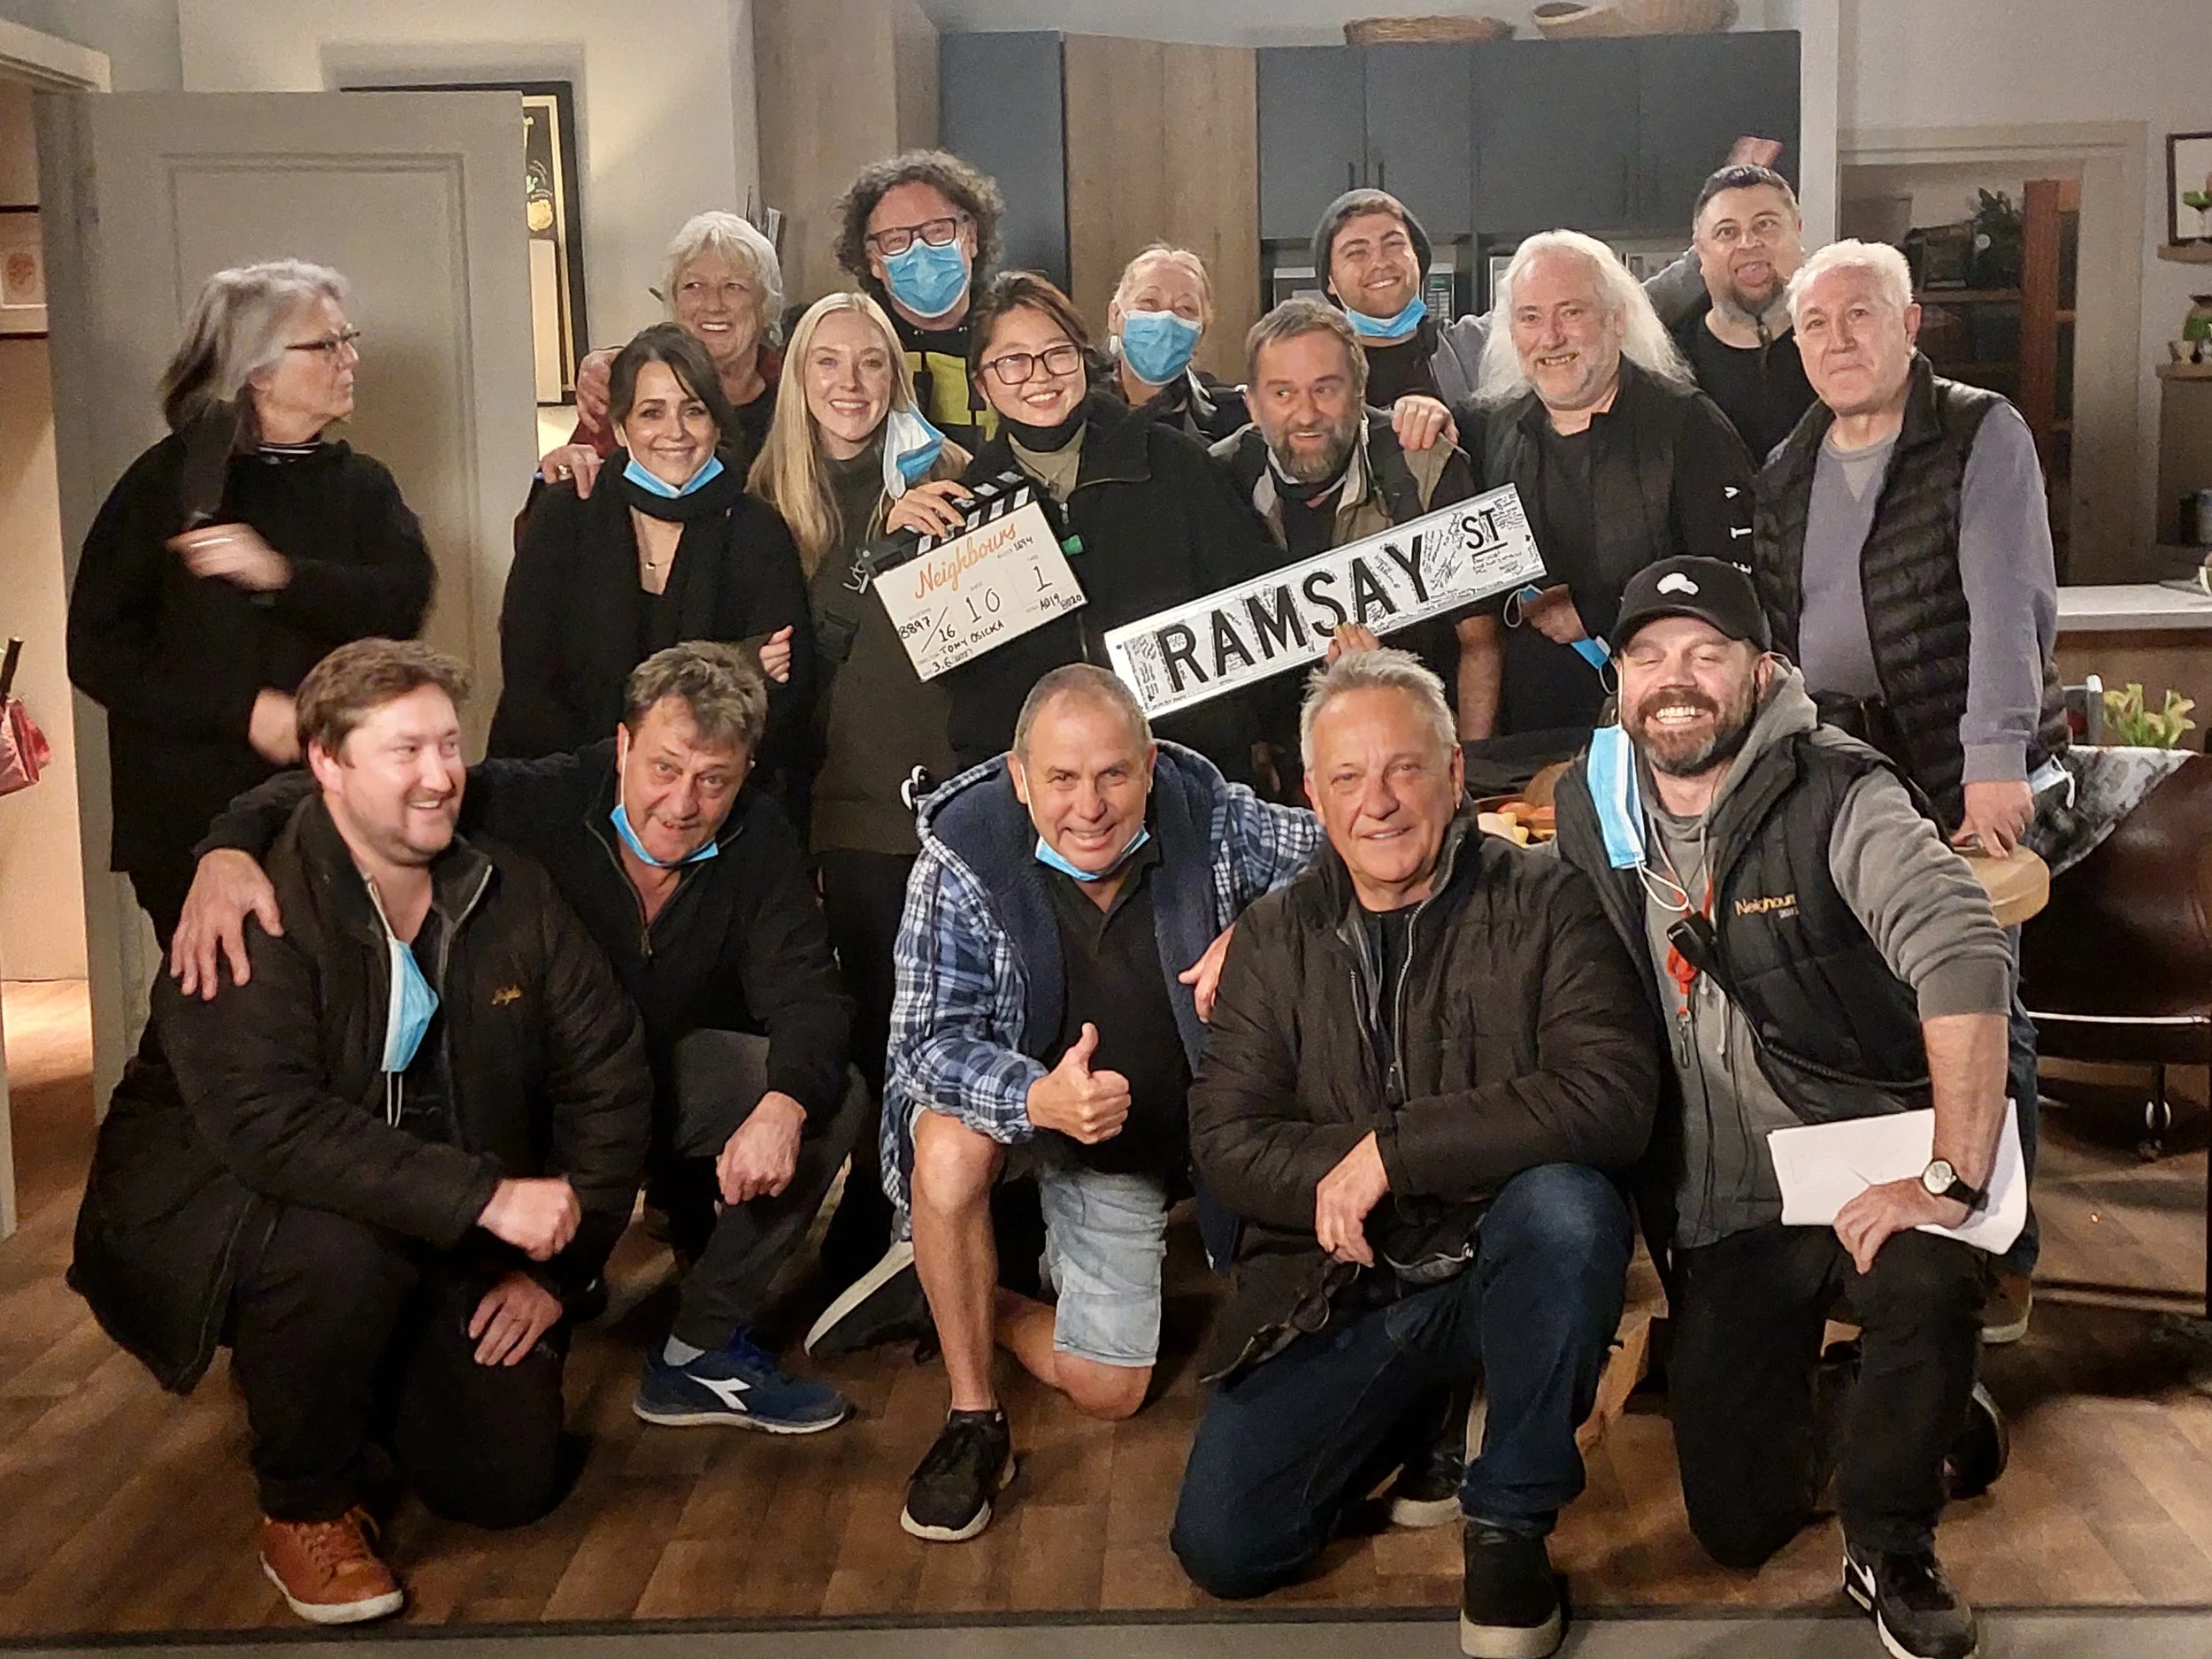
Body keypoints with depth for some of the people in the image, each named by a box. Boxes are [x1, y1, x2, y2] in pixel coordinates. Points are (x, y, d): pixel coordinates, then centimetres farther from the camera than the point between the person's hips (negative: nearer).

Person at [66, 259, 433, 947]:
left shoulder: (360, 484, 11)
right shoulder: (168, 480, 2)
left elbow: (401, 605, -7)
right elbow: (97, 650, -3)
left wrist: (282, 575, -22)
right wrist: (244, 710, -13)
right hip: (192, 816, -2)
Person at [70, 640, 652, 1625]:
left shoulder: (510, 895, -5)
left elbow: (606, 1073, 0)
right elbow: (269, 1125, -35)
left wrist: (560, 1267, -7)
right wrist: (486, 1198, -38)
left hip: (439, 1239, 5)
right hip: (227, 1206, -5)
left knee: (513, 1480, -2)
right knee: (339, 1252, -38)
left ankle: (354, 1377, 29)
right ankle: (303, 1509, -9)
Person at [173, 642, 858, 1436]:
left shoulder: (758, 842, -11)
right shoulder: (540, 800, -23)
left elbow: (806, 992, -15)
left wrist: (784, 1103, -37)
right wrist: (230, 847, -48)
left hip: (663, 1070, 4)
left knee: (833, 1102, -19)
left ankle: (701, 1351, -7)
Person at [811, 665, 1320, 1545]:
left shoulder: (1205, 816, -21)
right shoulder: (964, 854, -28)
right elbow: (930, 1039, -30)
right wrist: (1042, 1101, -50)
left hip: (1137, 1141, 3)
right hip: (1008, 1100, -2)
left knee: (1108, 1394, 1)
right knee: (947, 1148, -39)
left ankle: (954, 1293, 28)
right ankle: (973, 1420, -19)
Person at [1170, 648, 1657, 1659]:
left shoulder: (1546, 904, -6)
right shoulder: (1273, 939, 5)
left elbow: (1611, 1096, -21)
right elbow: (1224, 1138, 0)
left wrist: (1394, 1148, -23)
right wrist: (1335, 1173, -20)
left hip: (1503, 1265, -3)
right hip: (1339, 1288, 3)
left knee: (1565, 1205, -36)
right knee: (1221, 1546, -10)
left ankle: (1511, 1523, -14)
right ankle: (1421, 1408, 19)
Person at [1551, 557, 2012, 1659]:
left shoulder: (1837, 799, -14)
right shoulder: (1588, 810, 2)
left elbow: (1965, 961, -27)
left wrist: (1952, 1180, -33)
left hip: (1865, 1165, -4)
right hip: (1720, 1217, 4)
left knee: (1924, 1279, -38)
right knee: (1738, 1522, 3)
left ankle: (1891, 1551, -8)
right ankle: (1824, 1407, 40)